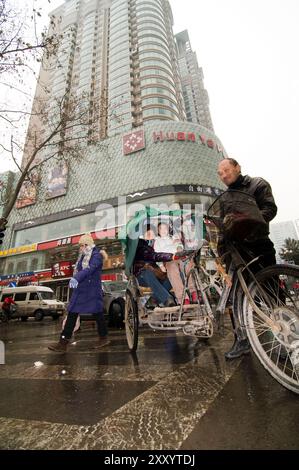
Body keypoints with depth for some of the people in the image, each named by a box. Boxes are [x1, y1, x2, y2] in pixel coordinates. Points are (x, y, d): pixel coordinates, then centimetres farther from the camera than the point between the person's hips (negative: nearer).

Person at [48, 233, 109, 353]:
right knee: (72, 314, 5)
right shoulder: (82, 257, 14)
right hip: (80, 290, 8)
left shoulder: (96, 255, -12)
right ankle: (63, 343, 11)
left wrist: (76, 278, -40)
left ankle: (104, 338, 25)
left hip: (92, 291, -8)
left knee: (97, 314, 6)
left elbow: (89, 269, -28)